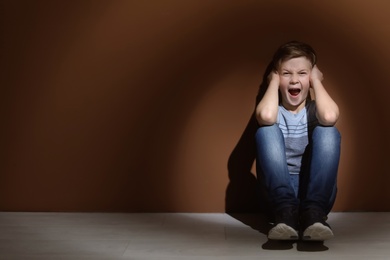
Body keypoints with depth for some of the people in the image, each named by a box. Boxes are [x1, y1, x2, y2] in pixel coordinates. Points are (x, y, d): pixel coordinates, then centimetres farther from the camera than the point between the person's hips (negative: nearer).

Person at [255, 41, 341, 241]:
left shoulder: (315, 110, 6)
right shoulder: (274, 111, 6)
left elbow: (330, 117, -22)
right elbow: (266, 116, -22)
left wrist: (316, 80, -5)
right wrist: (274, 80, -3)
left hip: (316, 192, 0)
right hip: (279, 191, 0)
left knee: (328, 132, -21)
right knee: (266, 130, -20)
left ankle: (313, 213, -32)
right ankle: (285, 211, -33)